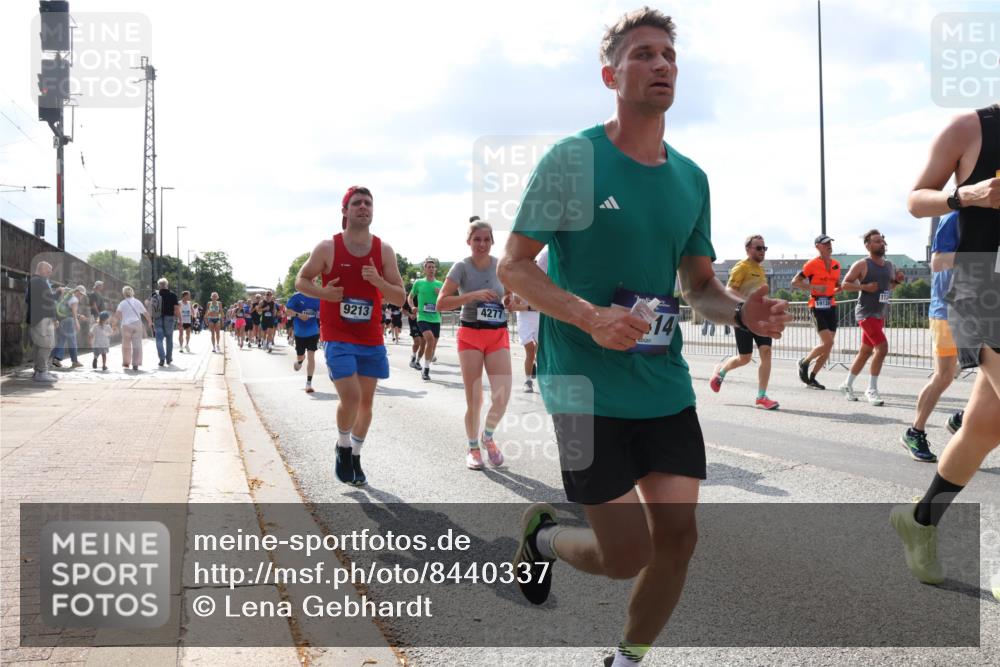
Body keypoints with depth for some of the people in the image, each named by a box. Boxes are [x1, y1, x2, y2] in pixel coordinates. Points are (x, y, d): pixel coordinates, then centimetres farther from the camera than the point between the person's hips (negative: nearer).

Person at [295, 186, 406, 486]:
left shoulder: (384, 250, 0)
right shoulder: (327, 247, -6)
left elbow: (400, 297, 1)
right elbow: (301, 280, 5)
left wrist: (378, 281, -18)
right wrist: (323, 293, -15)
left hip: (372, 339, 4)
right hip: (338, 337, -3)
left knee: (366, 400, 9)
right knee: (350, 397, -16)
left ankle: (355, 456, 29)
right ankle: (343, 447, 13)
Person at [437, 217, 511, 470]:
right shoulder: (462, 267, -7)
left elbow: (510, 300, 13)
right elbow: (441, 303, -14)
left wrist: (511, 300, -11)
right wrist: (474, 295, -22)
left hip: (498, 335, 2)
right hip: (470, 335, -2)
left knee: (502, 396, -8)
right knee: (474, 399, -1)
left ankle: (488, 437, 21)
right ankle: (473, 448, 21)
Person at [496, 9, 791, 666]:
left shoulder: (691, 177, 9)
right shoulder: (573, 159, -8)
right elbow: (513, 267, -9)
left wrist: (742, 311, -5)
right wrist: (591, 317, -25)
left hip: (667, 386, 6)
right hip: (587, 388, -5)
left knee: (678, 536, 4)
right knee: (628, 555, -4)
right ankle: (542, 535, 30)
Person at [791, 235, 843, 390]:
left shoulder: (836, 264, 12)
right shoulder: (812, 264, -6)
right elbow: (794, 282, -7)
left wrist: (836, 291, 2)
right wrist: (813, 287, -18)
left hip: (831, 306, 7)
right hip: (817, 306, -6)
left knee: (828, 347, 4)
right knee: (827, 343, -16)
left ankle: (811, 378, 16)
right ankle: (804, 362, 9)